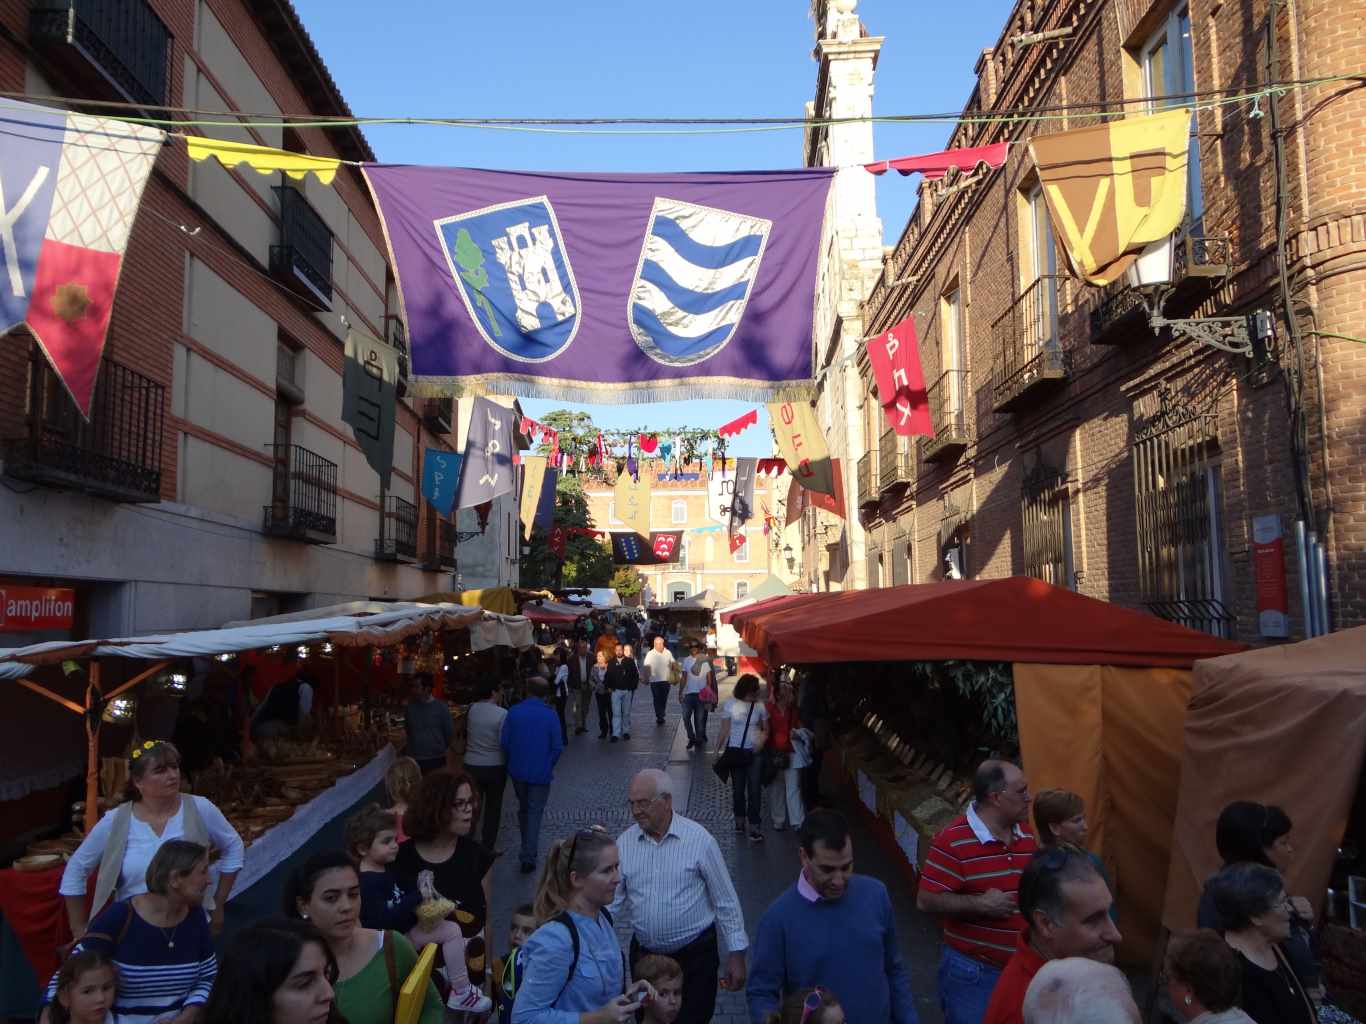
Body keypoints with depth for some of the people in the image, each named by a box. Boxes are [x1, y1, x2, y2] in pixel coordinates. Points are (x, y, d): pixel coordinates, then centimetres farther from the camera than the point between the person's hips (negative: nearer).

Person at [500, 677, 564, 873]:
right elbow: (557, 747, -10)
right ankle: (529, 858, 1)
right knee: (535, 813, 5)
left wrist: (512, 762, 10)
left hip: (517, 771, 3)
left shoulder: (514, 712, -6)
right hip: (541, 774, -3)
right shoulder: (550, 716, -11)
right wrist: (548, 766, 6)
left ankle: (527, 849, 36)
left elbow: (504, 742, -5)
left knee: (523, 808, 22)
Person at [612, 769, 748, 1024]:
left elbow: (726, 902, -7)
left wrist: (736, 954, -6)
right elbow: (612, 902, 2)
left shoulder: (699, 840, -13)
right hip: (643, 954, 4)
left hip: (695, 954, -3)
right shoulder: (624, 843, -4)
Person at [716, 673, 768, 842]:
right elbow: (726, 729, 2)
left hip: (754, 752, -1)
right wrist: (719, 749, 1)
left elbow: (766, 729, 5)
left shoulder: (760, 706, -4)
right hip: (736, 751, 1)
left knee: (754, 789, -3)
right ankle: (739, 818, 30)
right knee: (738, 788, 13)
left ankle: (754, 827, 1)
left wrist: (762, 741, -14)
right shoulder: (730, 704, -5)